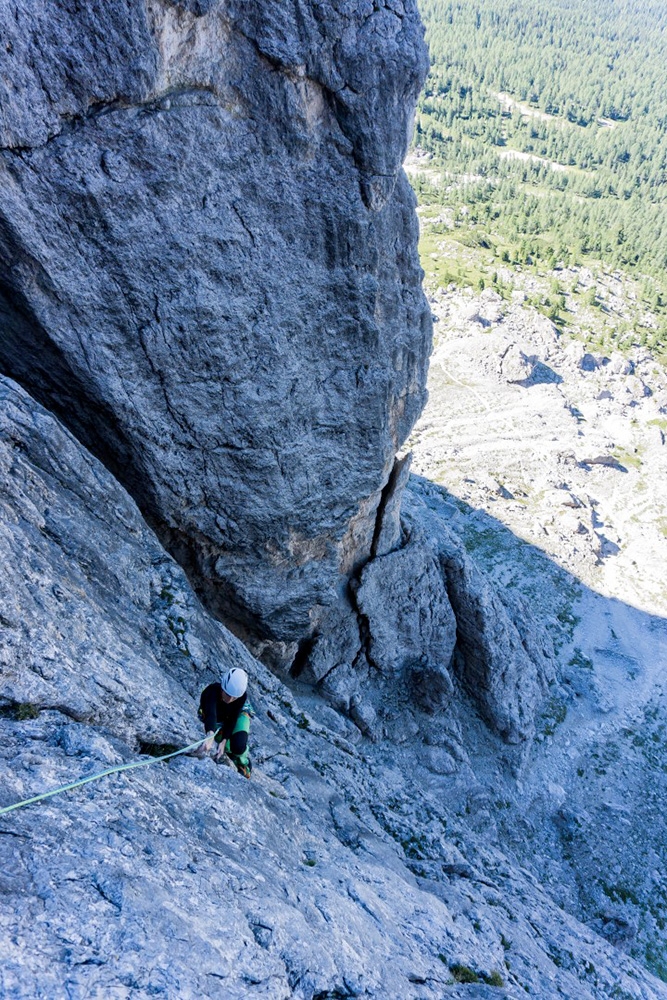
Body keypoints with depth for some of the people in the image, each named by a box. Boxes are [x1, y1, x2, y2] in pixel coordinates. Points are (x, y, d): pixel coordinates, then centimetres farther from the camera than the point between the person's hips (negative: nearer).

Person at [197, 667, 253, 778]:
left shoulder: (242, 695, -35)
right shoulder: (212, 691, -43)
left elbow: (231, 720, -29)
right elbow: (210, 715, -60)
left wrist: (223, 742, -40)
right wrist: (210, 736, -76)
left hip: (238, 715, 0)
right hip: (217, 719, 0)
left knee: (238, 746, -25)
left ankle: (243, 765, 11)